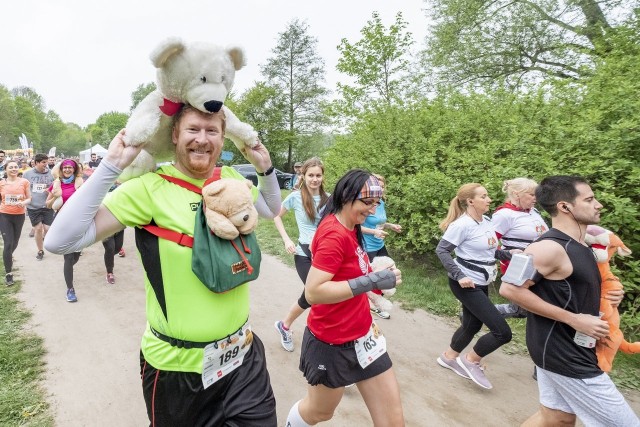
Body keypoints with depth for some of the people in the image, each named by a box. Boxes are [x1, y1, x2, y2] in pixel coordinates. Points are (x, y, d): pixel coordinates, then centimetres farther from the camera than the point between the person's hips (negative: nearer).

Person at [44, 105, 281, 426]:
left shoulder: (232, 179, -1)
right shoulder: (150, 187, -16)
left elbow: (272, 210, 18)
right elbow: (60, 241, -21)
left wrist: (265, 167, 3)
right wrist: (112, 165, -24)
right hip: (177, 363, -3)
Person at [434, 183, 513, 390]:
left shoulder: (487, 222, 6)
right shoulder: (463, 224, -20)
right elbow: (441, 250, -20)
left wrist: (509, 254, -1)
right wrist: (459, 276, -27)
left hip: (481, 283, 9)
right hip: (466, 284, -9)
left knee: (472, 325, 20)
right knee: (502, 332, -9)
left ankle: (448, 357, 39)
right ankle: (471, 360, 13)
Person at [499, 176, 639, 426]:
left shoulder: (579, 246, 9)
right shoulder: (550, 247, -22)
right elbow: (510, 289, -27)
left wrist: (601, 298, 4)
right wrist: (573, 319, -23)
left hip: (569, 349, 10)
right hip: (562, 354, -10)